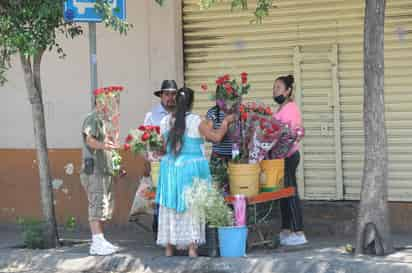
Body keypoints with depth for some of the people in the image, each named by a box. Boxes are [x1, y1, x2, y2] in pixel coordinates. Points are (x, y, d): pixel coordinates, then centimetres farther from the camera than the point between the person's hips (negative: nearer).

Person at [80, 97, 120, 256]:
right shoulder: (92, 119, -9)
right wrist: (102, 145, -40)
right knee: (97, 206, -14)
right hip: (94, 171, -10)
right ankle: (98, 243, -18)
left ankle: (99, 242, 15)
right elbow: (89, 139, -24)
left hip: (104, 171, 10)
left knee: (105, 206, 11)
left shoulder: (102, 121, 21)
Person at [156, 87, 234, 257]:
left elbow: (166, 144, 10)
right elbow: (216, 137, -9)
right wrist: (226, 122, 6)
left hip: (170, 168, 4)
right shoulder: (195, 121, -11)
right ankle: (192, 247, -1)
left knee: (170, 207, 10)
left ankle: (168, 247, 13)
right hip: (191, 168, -4)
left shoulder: (166, 121, 1)